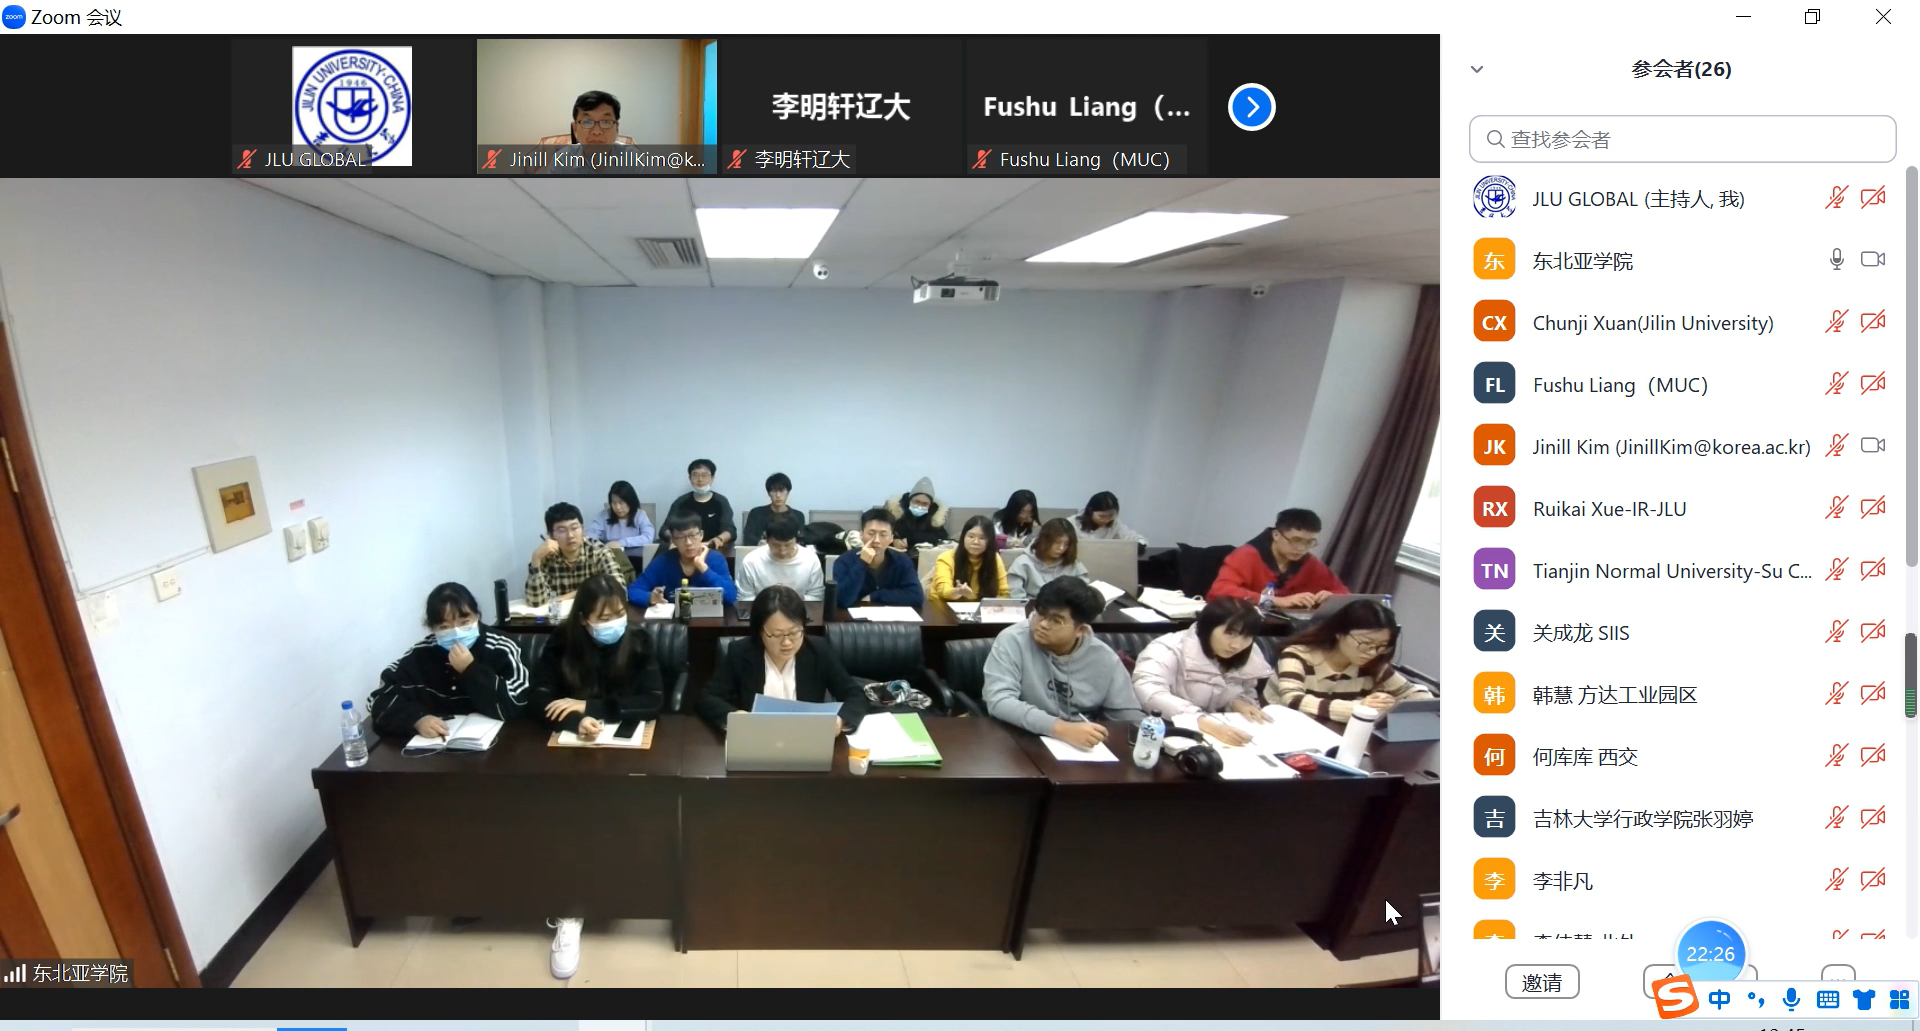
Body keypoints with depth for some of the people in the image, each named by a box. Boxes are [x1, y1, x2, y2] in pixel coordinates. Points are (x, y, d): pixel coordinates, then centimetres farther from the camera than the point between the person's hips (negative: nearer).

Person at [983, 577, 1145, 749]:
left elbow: (1129, 714, 6)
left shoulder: (1104, 659, -2)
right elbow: (999, 701, -24)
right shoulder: (1012, 641, -13)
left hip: (1085, 748, 2)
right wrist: (1060, 728, -34)